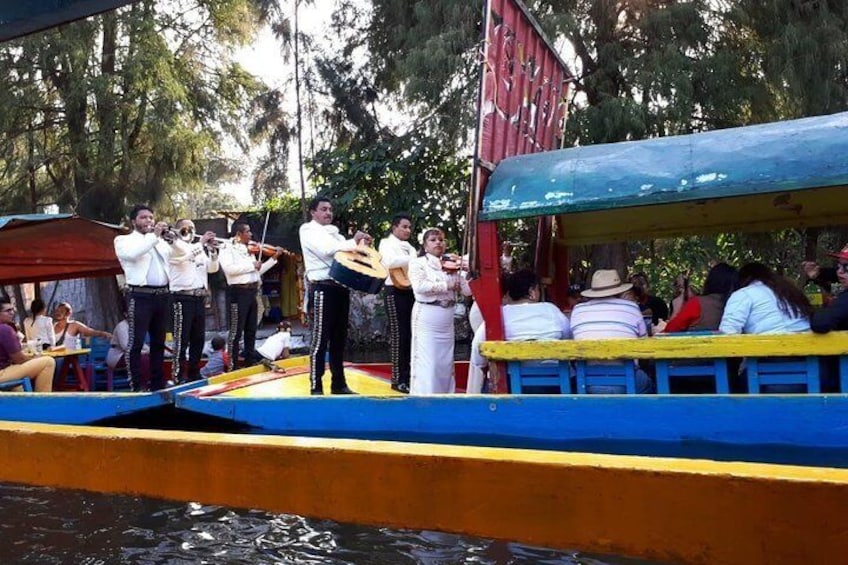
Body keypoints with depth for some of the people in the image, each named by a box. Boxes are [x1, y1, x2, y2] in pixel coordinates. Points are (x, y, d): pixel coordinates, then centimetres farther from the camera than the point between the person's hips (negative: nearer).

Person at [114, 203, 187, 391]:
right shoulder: (124, 240, 3)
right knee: (136, 342, -6)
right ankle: (135, 386, -4)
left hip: (161, 295, 6)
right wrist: (154, 235, -17)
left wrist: (171, 238, -8)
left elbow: (181, 252, 10)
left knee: (158, 342, 11)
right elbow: (133, 253, -18)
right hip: (140, 296, -6)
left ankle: (158, 383, 19)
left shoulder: (160, 241, 19)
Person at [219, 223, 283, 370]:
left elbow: (258, 271, 19)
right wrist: (251, 265, -18)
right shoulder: (228, 249, -6)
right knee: (236, 331, -3)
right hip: (238, 292, -8)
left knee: (251, 330, 14)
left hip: (251, 292, 8)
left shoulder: (248, 250, 15)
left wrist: (274, 258, 14)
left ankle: (250, 362, 24)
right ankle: (232, 365, 3)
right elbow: (229, 268, -23)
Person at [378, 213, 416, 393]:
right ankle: (398, 379, 0)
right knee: (398, 335, -6)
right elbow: (390, 262, -22)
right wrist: (416, 259, -19)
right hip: (396, 292, -7)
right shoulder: (387, 243, -1)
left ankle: (409, 376, 16)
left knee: (410, 335, 8)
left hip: (411, 292, 7)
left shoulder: (410, 247, 22)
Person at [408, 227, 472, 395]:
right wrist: (446, 285, -14)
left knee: (446, 360, 11)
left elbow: (467, 290, 10)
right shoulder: (418, 263, -1)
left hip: (447, 319, 6)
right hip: (426, 317, -6)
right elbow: (419, 286, -19)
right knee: (426, 360, -5)